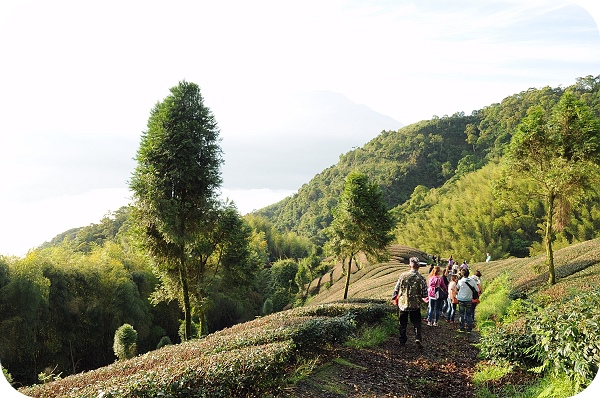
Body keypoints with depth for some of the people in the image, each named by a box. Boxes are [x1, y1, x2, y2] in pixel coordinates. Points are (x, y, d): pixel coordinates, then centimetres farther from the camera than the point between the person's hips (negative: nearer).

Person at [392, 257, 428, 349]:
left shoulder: (403, 275, -8)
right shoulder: (421, 278, -10)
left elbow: (396, 289, -2)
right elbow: (425, 294, -7)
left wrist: (394, 298, 14)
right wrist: (421, 298, 15)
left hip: (403, 303, 1)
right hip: (415, 305, -1)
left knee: (402, 324, 14)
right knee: (417, 323, 11)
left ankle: (402, 341, 21)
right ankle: (418, 338, -7)